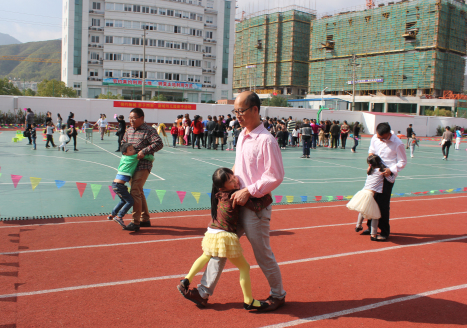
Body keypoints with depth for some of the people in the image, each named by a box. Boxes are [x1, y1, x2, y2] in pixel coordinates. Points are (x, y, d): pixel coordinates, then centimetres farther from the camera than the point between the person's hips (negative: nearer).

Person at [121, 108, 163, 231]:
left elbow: (159, 144, -20)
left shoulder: (149, 131, -10)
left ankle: (136, 222, -8)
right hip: (131, 165, 8)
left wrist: (144, 151, -24)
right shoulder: (129, 130, 13)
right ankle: (145, 219, 27)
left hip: (143, 166, -8)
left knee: (135, 191, -14)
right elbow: (124, 142, 26)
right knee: (139, 192, 15)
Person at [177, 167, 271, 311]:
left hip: (211, 234, 7)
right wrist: (268, 196, -6)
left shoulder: (219, 194, 2)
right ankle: (249, 301, 16)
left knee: (206, 257, 35)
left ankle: (186, 281, 36)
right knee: (244, 267, 9)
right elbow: (256, 206, -21)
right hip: (225, 237, -7)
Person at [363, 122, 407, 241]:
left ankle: (385, 231, 6)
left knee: (383, 203, -7)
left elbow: (402, 161, -7)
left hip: (388, 175, -5)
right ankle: (371, 226, 28)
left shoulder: (397, 144, -14)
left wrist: (391, 170, -21)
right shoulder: (375, 138, 1)